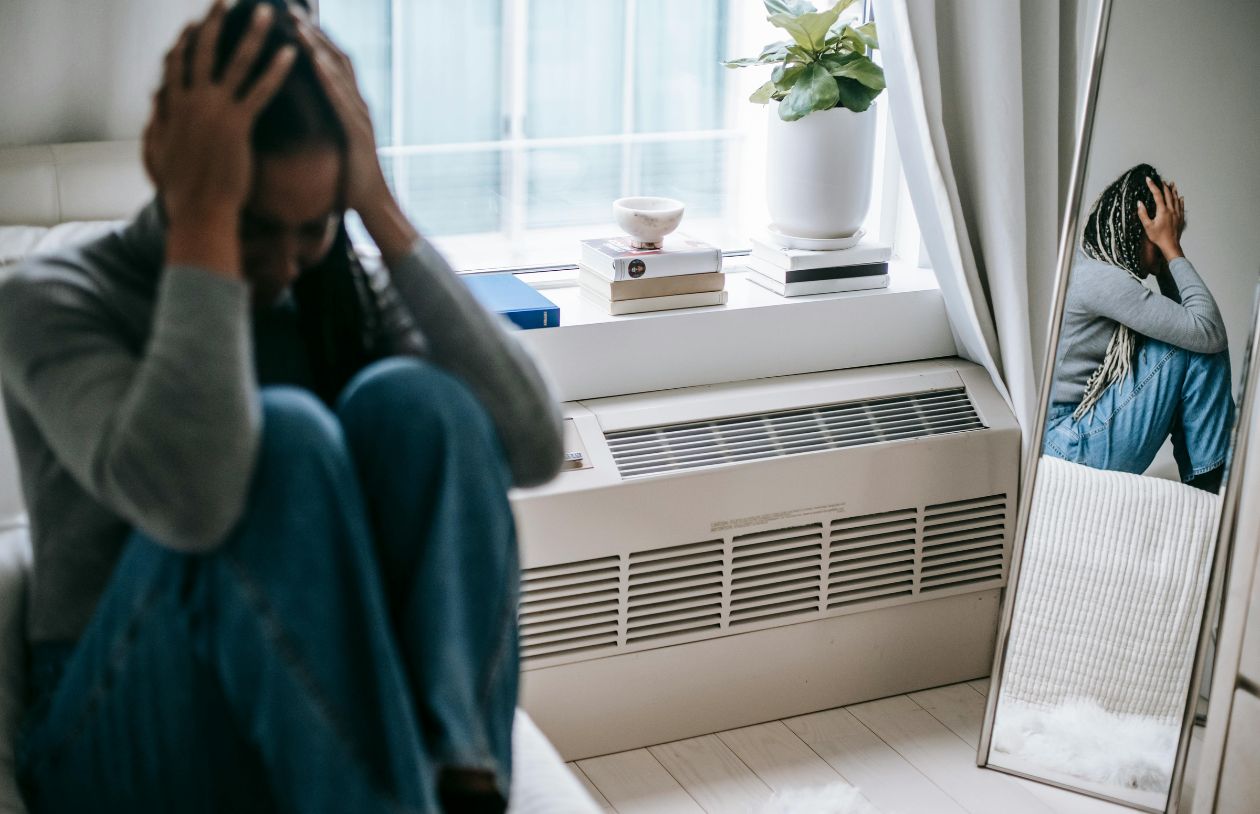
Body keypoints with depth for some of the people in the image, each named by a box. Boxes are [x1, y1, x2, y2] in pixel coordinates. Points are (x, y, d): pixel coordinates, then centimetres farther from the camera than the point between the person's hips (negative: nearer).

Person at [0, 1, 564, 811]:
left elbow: (533, 448, -14)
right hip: (131, 743, -3)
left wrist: (383, 212, -16)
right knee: (284, 435, -31)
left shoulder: (346, 290, 3)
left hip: (332, 722, 4)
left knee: (409, 398, -23)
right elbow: (185, 497, -32)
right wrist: (203, 219, -26)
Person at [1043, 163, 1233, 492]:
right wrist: (1171, 248, -10)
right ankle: (1211, 482, 1)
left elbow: (1176, 317, 16)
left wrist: (1168, 252, 6)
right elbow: (1209, 331, -18)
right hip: (1072, 449, -10)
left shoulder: (1086, 264, 12)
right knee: (1199, 345, -10)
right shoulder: (1102, 278, -19)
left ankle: (1201, 484, 14)